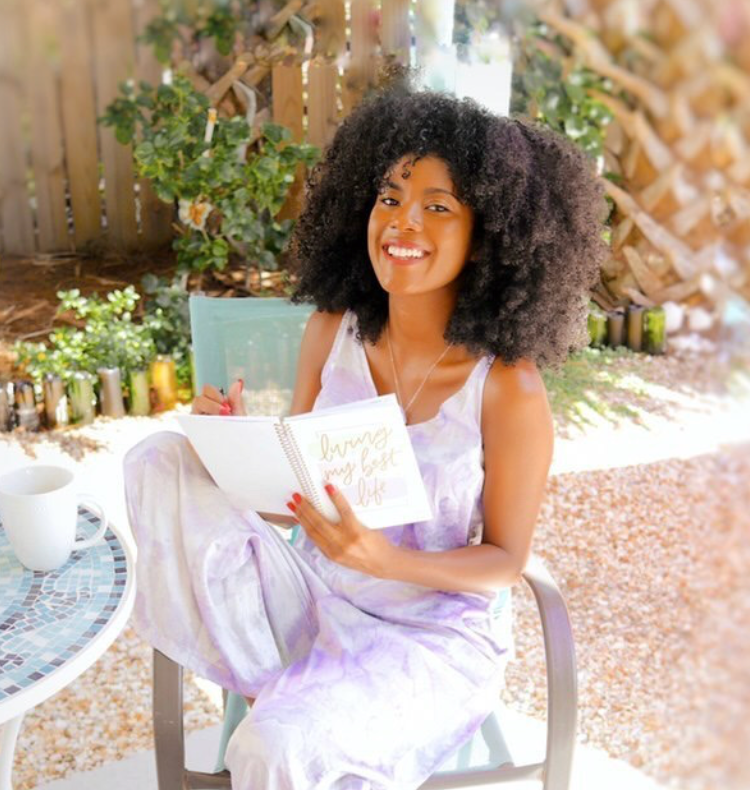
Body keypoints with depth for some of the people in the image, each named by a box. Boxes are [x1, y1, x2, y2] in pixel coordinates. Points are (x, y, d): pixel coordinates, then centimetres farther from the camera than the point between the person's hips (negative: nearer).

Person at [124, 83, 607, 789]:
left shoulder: (508, 387, -18)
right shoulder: (332, 333, -5)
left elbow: (505, 559, -9)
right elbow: (294, 489, 3)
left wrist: (388, 561, -26)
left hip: (435, 634, -4)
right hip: (315, 598, 5)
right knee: (162, 463, -11)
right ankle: (281, 688, -5)